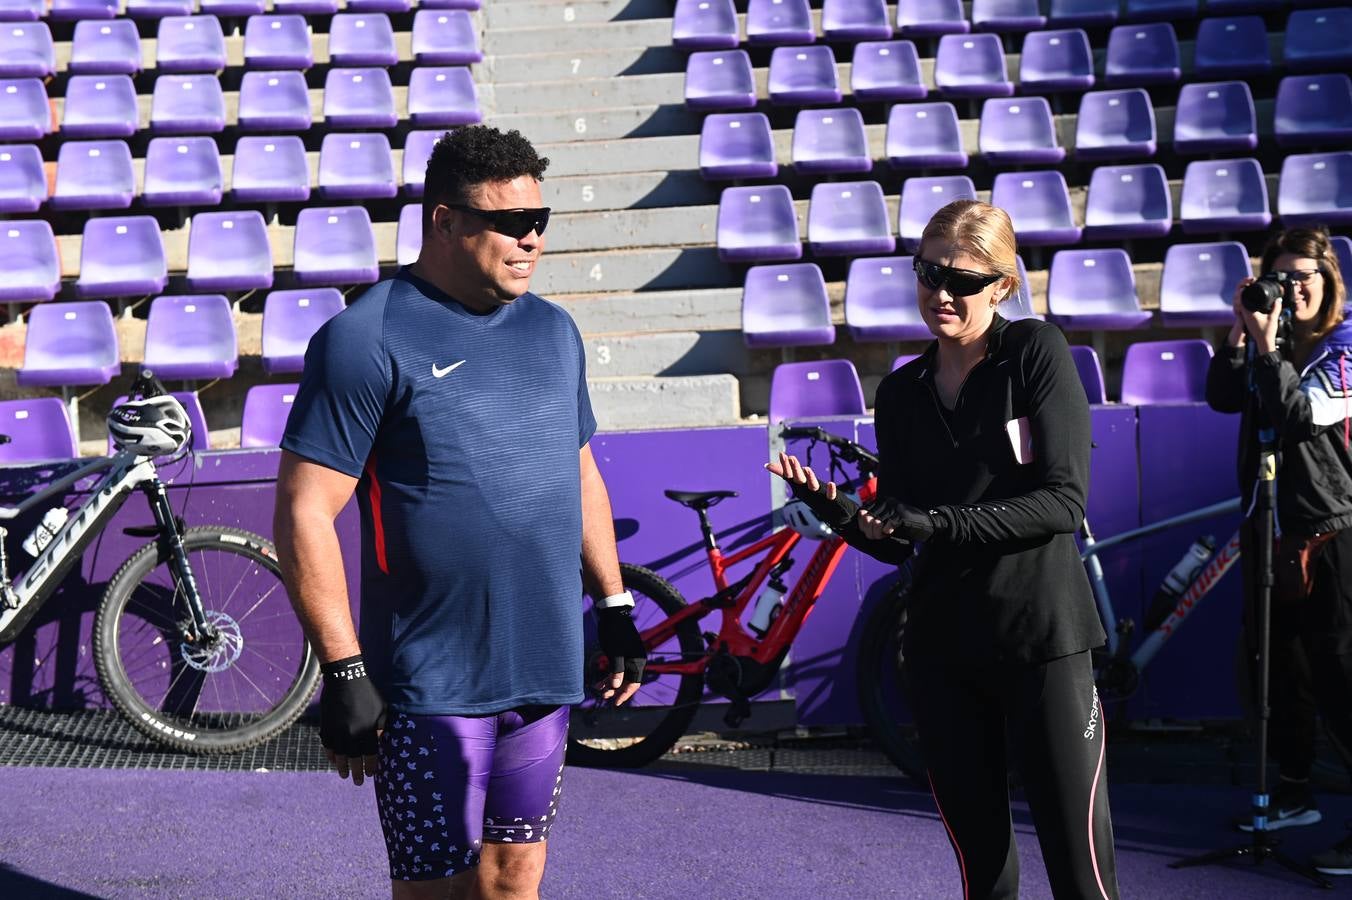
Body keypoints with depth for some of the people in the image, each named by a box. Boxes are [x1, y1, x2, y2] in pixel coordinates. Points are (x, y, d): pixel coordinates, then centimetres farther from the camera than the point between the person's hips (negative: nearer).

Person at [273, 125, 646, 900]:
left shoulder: (553, 331, 11)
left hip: (546, 674, 6)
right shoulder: (368, 339, -11)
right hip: (432, 687, -6)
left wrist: (616, 606, 18)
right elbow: (305, 516, -13)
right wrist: (344, 672, -15)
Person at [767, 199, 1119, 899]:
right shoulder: (900, 394, 8)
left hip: (1042, 638, -4)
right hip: (940, 649, 4)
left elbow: (1064, 500, -11)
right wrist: (835, 511, -12)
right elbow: (896, 543, 8)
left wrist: (940, 523, -19)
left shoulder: (1036, 353, -4)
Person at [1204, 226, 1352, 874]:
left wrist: (1268, 348, -20)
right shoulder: (1265, 342, 9)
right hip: (1271, 528, 7)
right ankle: (1294, 793, 29)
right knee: (1276, 667, 15)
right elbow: (1221, 397, -3)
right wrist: (1240, 333, -11)